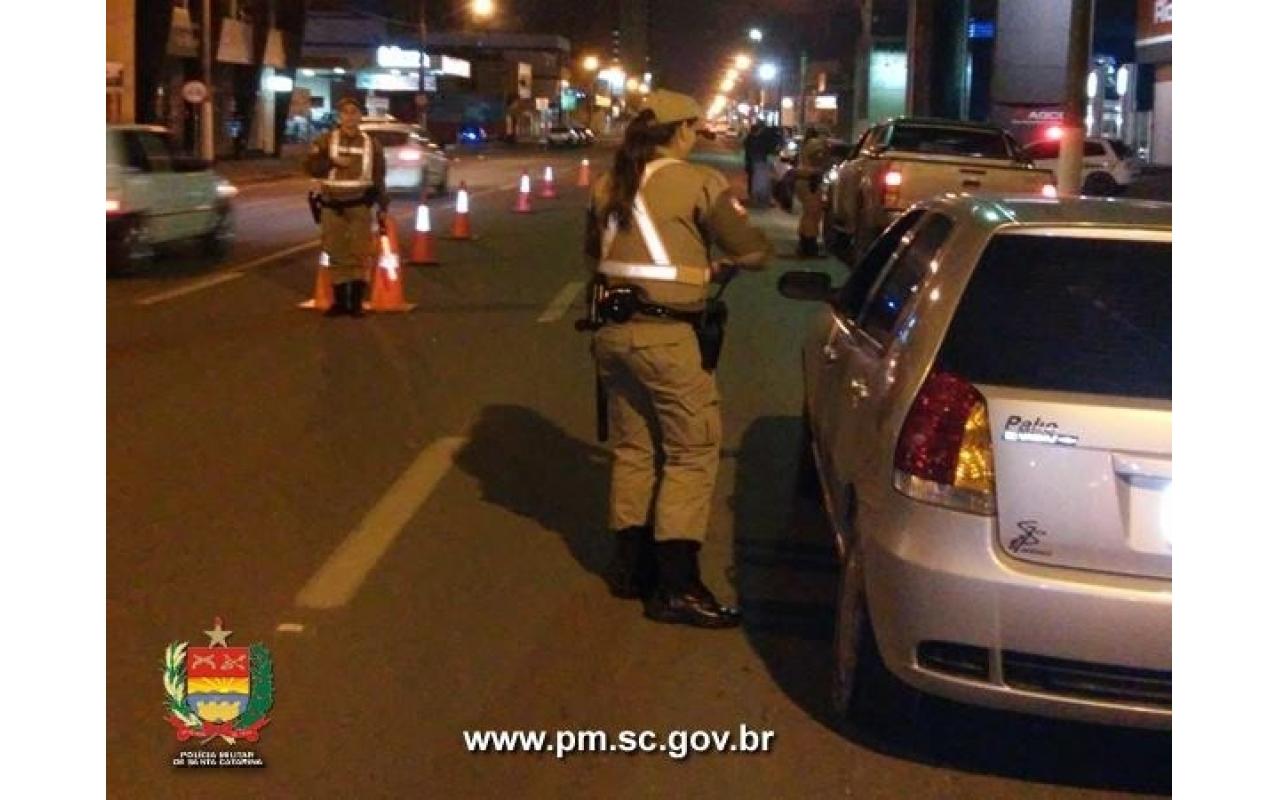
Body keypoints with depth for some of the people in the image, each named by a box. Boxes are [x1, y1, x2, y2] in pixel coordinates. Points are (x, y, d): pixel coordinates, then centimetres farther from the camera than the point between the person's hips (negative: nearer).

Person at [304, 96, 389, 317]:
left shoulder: (371, 144, 7)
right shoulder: (325, 140, 5)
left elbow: (379, 178, 9)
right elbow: (310, 166, -1)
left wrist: (383, 207, 5)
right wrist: (332, 162, -14)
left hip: (360, 205, 0)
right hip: (332, 206, 0)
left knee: (359, 254, -1)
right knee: (337, 255, 5)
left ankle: (357, 301, 5)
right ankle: (340, 301, 12)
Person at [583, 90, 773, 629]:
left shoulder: (609, 184, 10)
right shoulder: (697, 183, -10)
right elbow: (755, 253, -7)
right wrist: (719, 266, 12)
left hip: (614, 328, 7)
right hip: (665, 334, -7)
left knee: (632, 448, 17)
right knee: (692, 452, 1)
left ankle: (630, 566, 26)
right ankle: (675, 586, -1)